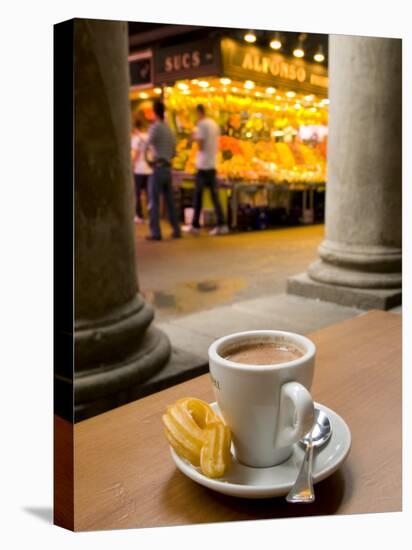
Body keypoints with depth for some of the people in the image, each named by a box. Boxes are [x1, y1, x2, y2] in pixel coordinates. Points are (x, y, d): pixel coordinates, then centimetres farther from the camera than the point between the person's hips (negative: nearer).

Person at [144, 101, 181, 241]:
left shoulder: (155, 127, -6)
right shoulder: (170, 130, 16)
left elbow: (147, 146, -14)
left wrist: (146, 158, 2)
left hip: (158, 168, -7)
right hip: (168, 168, 7)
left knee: (154, 202, -4)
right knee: (170, 201, 12)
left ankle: (155, 232, -7)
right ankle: (176, 230, 14)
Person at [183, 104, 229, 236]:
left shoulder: (201, 124, -9)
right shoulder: (214, 124, 13)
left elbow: (200, 145, -12)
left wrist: (195, 137, 5)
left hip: (203, 165, -7)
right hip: (212, 164, 7)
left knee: (198, 196, 1)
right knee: (214, 195, 6)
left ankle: (195, 225, 5)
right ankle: (221, 224, 0)